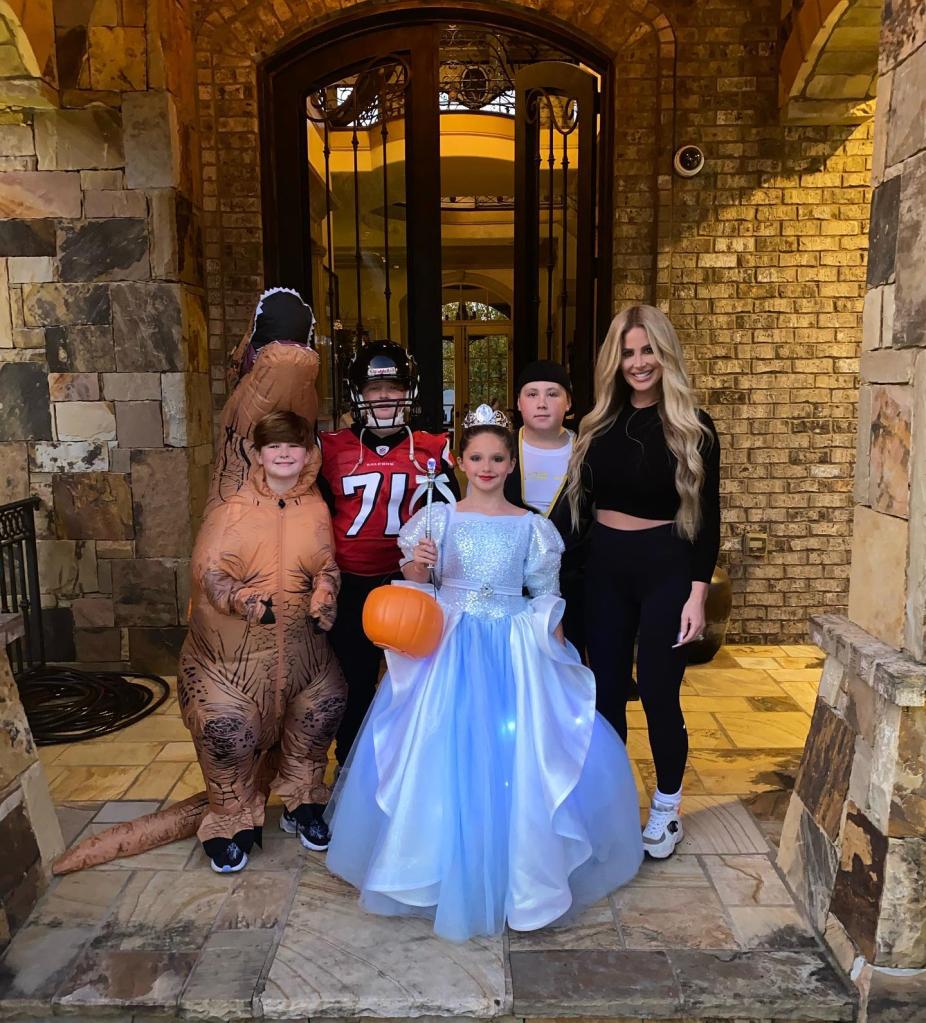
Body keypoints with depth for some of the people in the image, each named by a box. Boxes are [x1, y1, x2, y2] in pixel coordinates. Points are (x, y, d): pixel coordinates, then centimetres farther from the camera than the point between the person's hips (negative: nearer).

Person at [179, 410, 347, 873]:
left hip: (298, 644, 4)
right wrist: (252, 604, -27)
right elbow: (209, 572, -12)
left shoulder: (316, 509, 2)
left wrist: (323, 601, -14)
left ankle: (301, 805, 28)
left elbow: (326, 568, 5)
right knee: (225, 724, -14)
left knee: (325, 705, 2)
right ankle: (234, 821, 13)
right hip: (233, 647, -3)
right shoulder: (233, 509, -7)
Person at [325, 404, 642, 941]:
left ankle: (523, 871, 18)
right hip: (447, 646, 0)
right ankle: (443, 867, 22)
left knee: (521, 756, -3)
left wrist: (554, 656, 1)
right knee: (437, 754, -1)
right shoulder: (439, 517, 2)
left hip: (515, 651, 0)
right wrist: (417, 564, -15)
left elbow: (546, 601, 6)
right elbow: (414, 590, 6)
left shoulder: (532, 526, 2)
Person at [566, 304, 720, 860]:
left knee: (658, 692, 3)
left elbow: (707, 516, -6)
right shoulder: (601, 422, 6)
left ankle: (668, 808, 26)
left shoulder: (692, 426, -6)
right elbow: (581, 498, 9)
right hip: (604, 564, 4)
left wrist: (697, 592, -12)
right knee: (606, 689, 12)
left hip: (665, 566, -4)